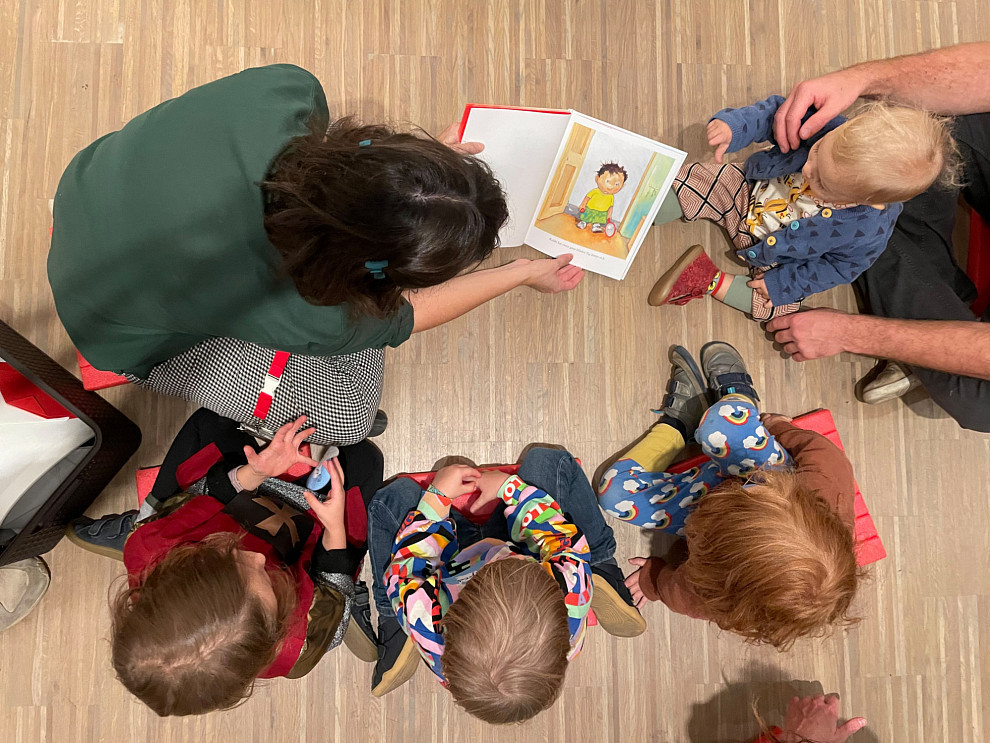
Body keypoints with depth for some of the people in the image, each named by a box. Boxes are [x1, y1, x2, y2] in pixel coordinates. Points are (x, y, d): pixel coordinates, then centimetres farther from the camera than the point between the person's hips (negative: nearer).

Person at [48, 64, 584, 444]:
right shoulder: (304, 321, -40)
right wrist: (525, 272, -5)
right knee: (346, 414, -2)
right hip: (129, 335, -4)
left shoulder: (284, 88, -33)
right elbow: (409, 314, -18)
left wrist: (428, 157, -1)